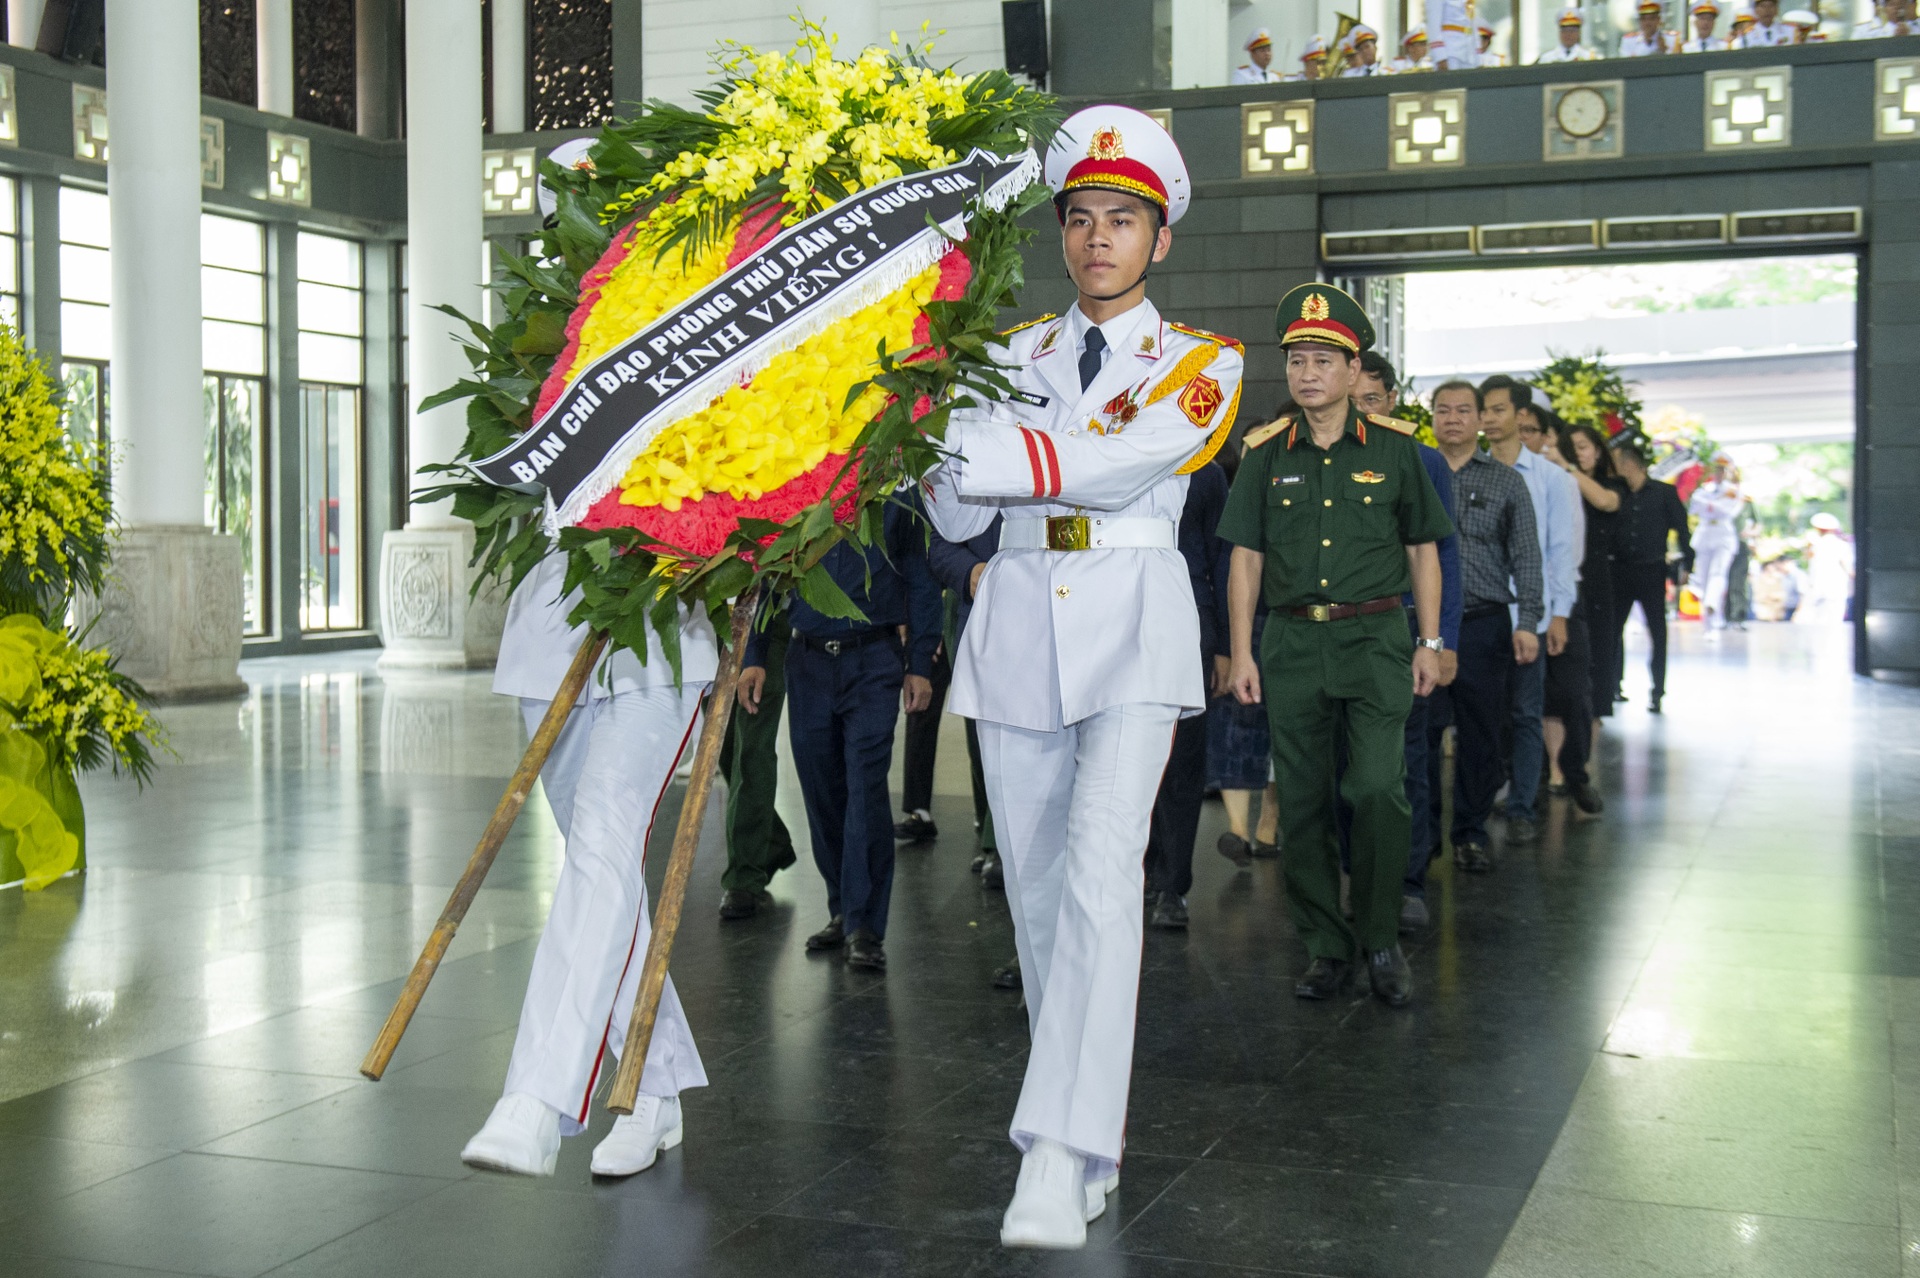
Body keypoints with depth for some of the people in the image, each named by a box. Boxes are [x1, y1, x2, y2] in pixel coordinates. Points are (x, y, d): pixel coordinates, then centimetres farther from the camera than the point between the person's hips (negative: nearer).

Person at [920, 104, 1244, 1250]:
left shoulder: (1202, 362, 6)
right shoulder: (1015, 356, 14)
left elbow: (1119, 461, -15)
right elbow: (958, 519, 5)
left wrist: (973, 446, -23)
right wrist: (938, 440, -15)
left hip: (1131, 624, -4)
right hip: (1019, 623, 4)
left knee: (1100, 869, -20)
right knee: (1036, 888, 4)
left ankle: (1060, 1157, -22)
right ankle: (1097, 1135, 16)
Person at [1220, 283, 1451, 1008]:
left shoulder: (1393, 447, 4)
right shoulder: (1266, 453, 7)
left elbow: (1423, 549, 9)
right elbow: (1246, 558, 9)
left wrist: (1430, 642, 4)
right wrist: (1241, 651, 3)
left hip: (1375, 636, -2)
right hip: (1292, 641, 2)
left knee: (1378, 789, -14)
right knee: (1303, 800, 3)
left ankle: (1382, 942, 3)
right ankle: (1326, 947, 15)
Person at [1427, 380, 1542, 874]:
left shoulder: (1507, 481, 8)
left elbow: (1526, 557, 5)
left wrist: (1528, 622, -5)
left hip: (1486, 625, 0)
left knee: (1480, 735, 4)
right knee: (1420, 733, 0)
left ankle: (1471, 834, 15)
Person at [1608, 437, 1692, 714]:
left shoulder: (1664, 492, -2)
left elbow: (1682, 529, 0)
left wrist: (1685, 566, -5)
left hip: (1652, 571, -3)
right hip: (1620, 571, 3)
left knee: (1657, 632, 0)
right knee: (1613, 628, 5)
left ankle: (1657, 692, 6)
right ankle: (1613, 686, 17)